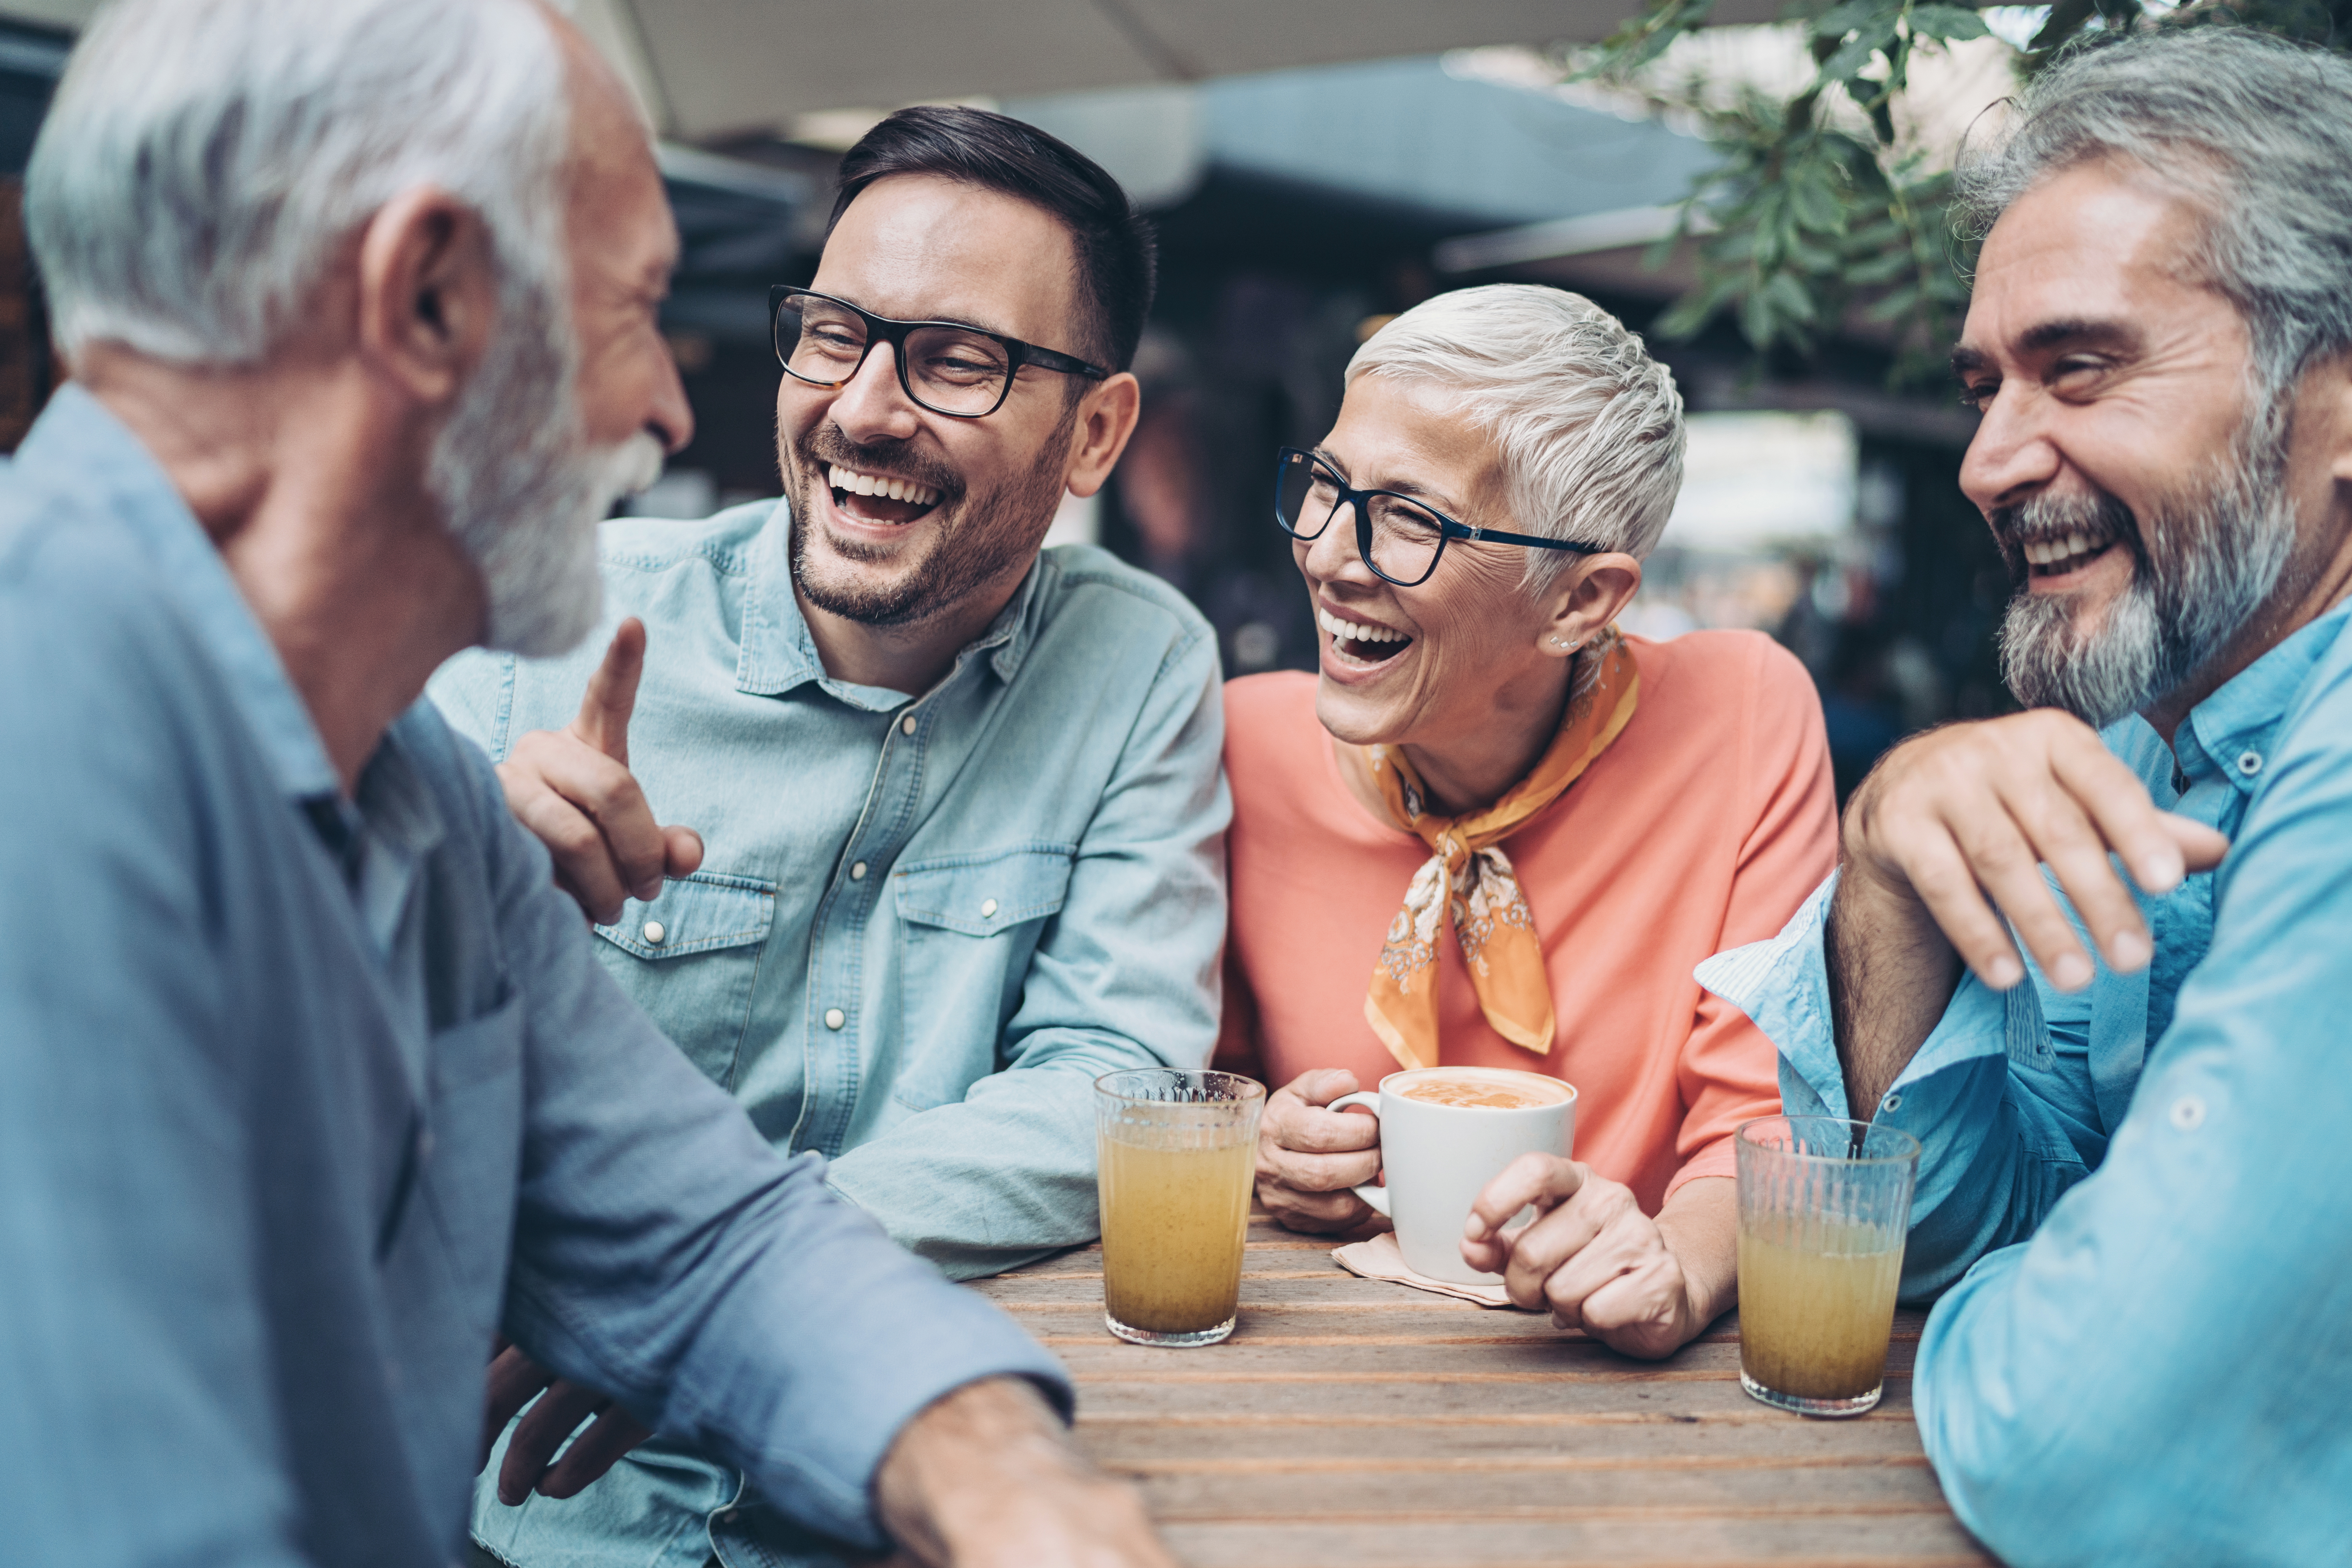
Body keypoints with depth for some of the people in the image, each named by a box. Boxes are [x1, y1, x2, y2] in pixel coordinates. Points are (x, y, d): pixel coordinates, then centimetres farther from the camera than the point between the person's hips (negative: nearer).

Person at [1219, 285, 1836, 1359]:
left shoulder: (1746, 717, -10)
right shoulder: (1244, 747, -7)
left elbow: (1765, 1111, -9)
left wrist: (1676, 1269, -29)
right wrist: (1242, 1151, -15)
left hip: (1601, 1384, 0)